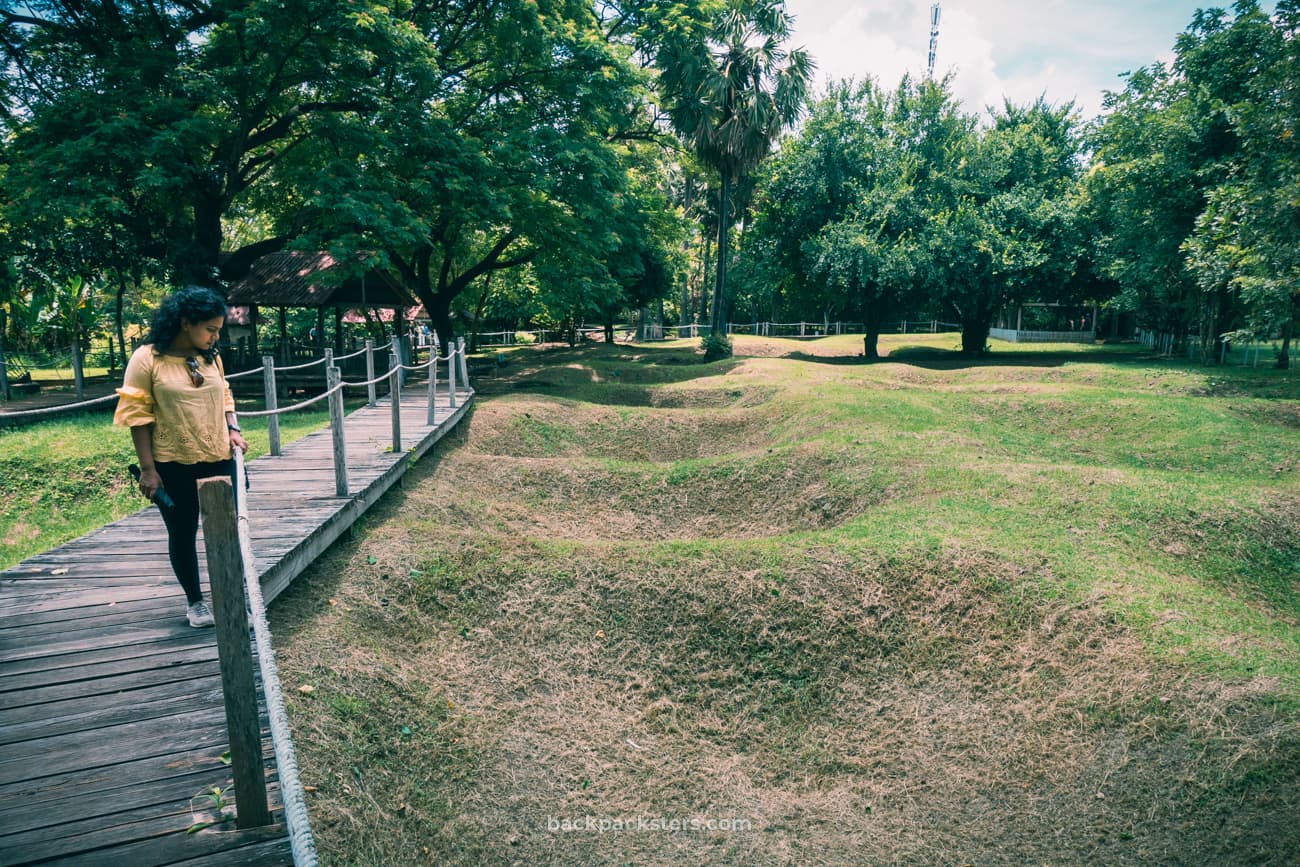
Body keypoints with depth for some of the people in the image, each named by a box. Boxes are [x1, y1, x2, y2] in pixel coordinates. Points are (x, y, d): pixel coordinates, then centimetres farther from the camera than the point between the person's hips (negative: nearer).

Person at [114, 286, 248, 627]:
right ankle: (195, 601, 26)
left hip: (219, 459, 4)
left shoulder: (210, 356, 3)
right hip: (174, 466, -4)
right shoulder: (147, 359, -12)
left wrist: (233, 429, -1)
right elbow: (139, 416, -11)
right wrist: (148, 469, -12)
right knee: (183, 533, 10)